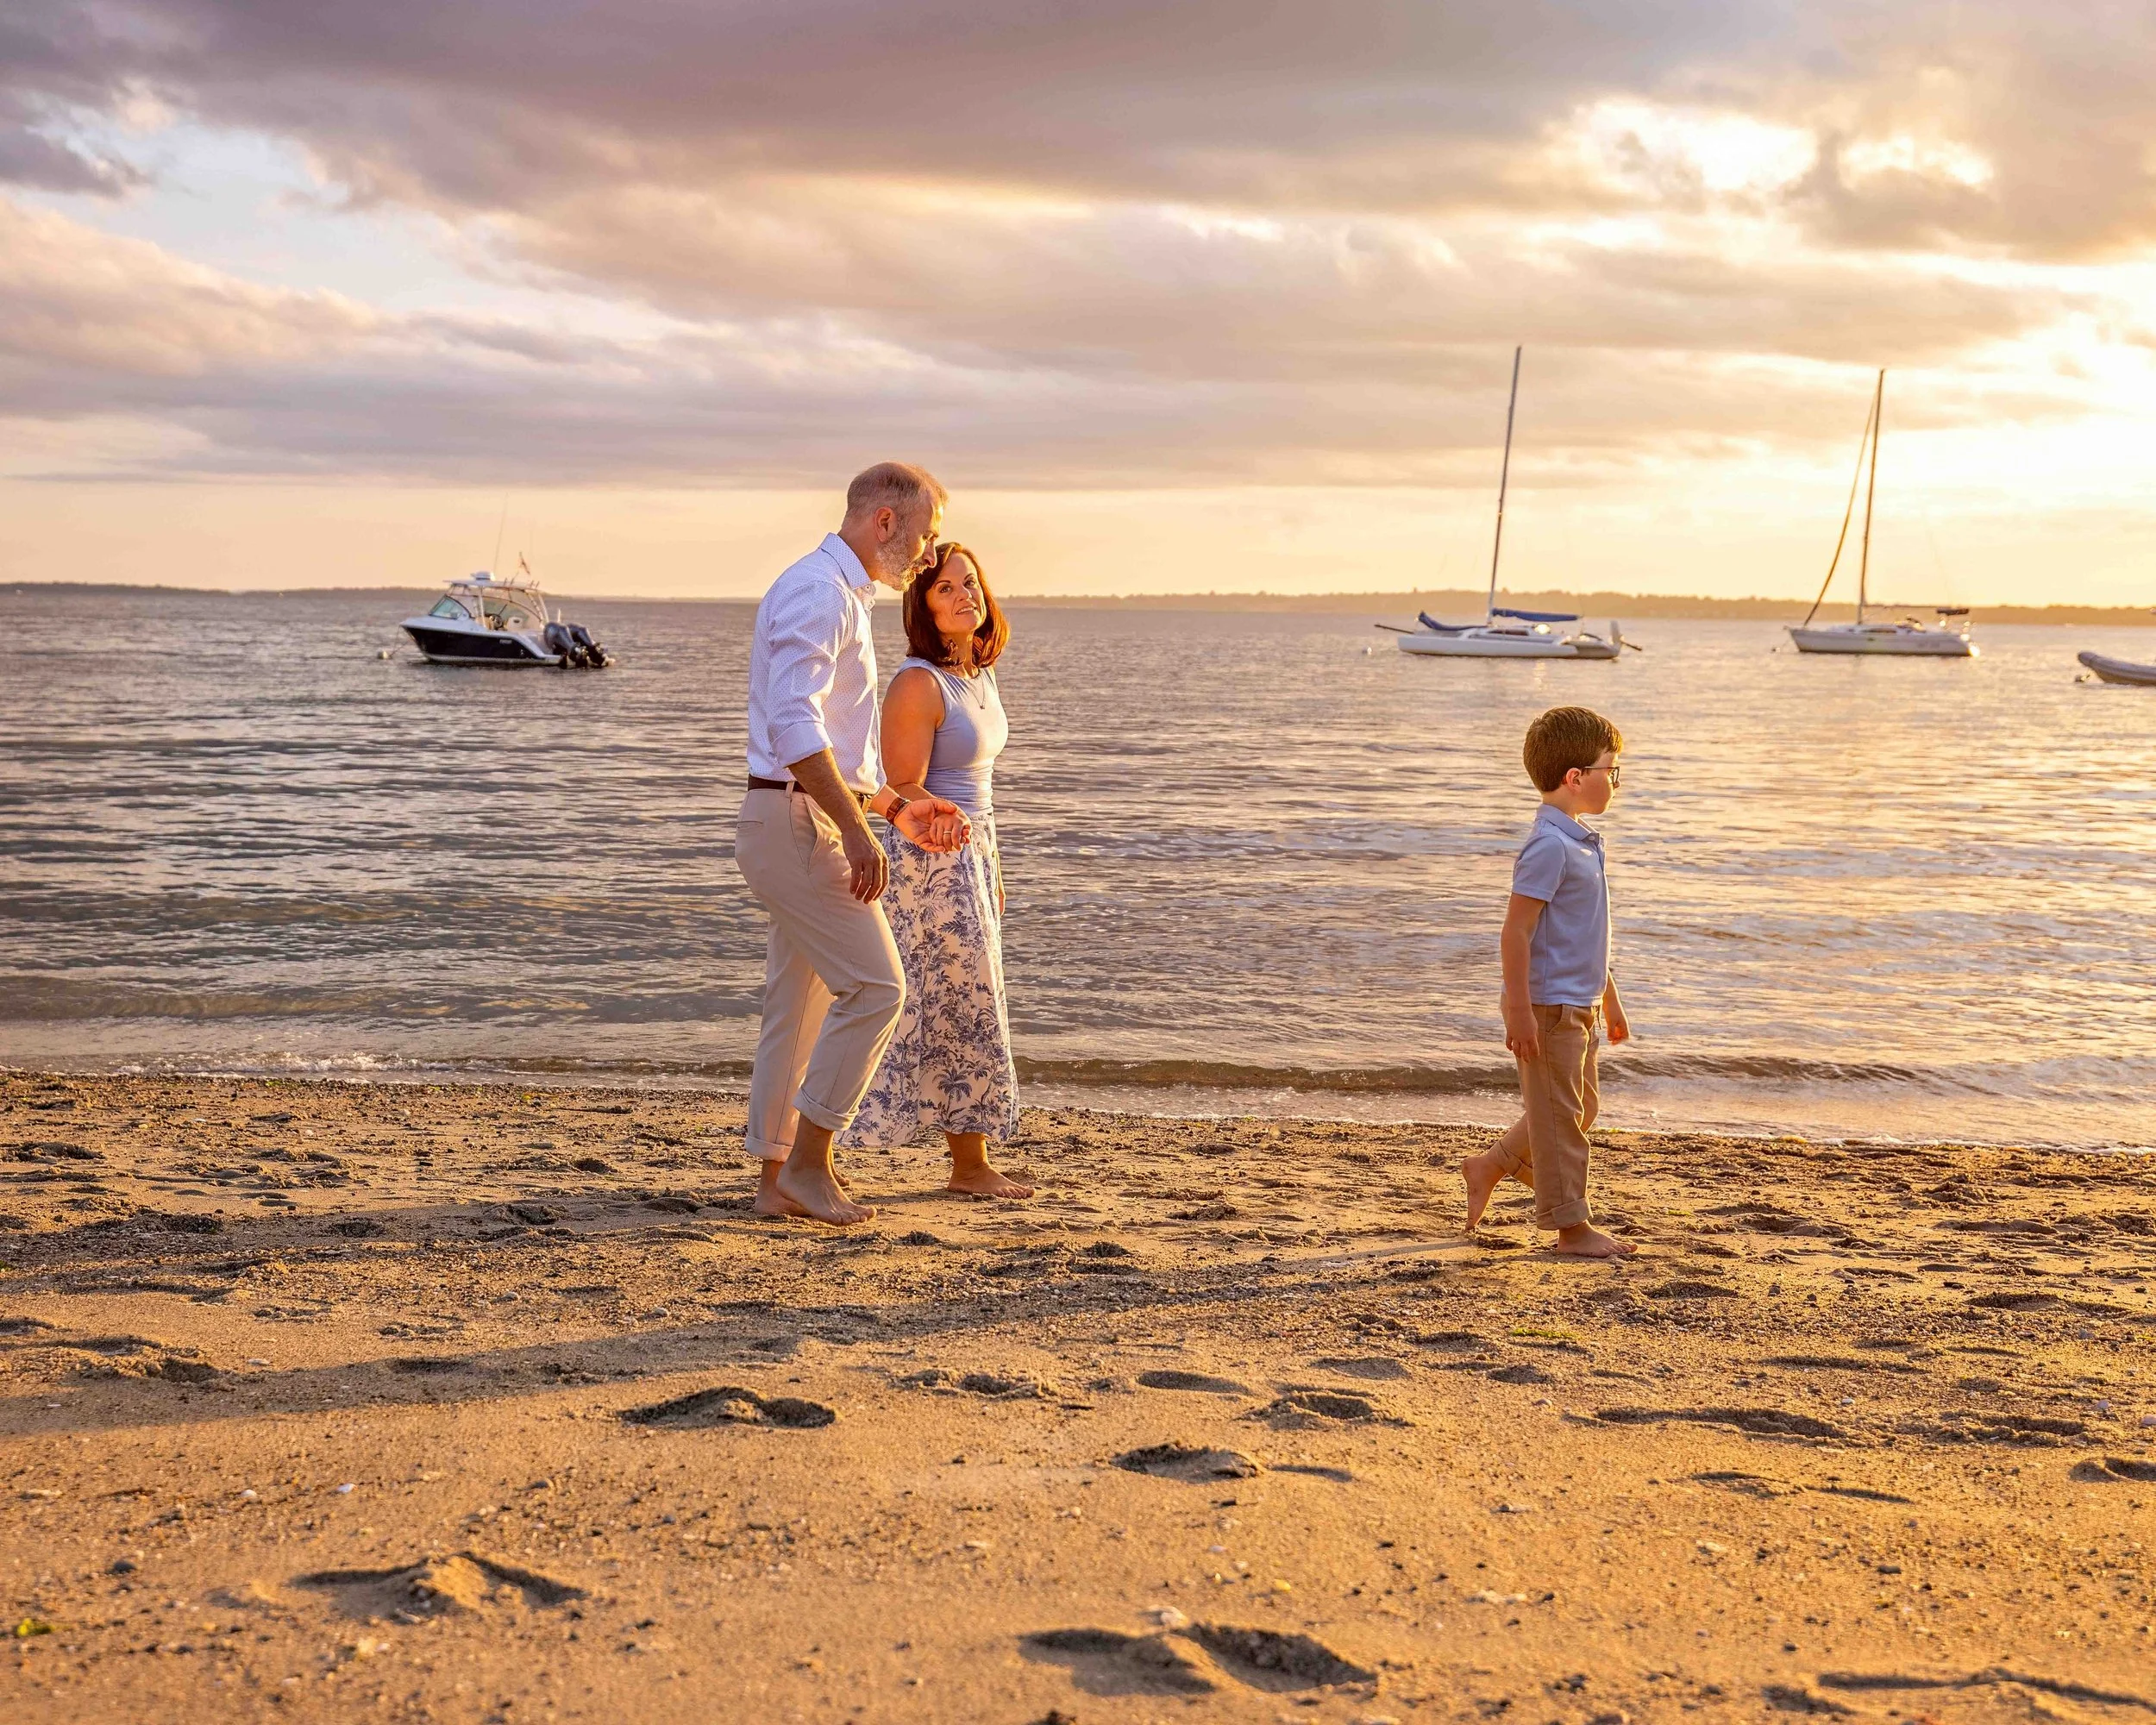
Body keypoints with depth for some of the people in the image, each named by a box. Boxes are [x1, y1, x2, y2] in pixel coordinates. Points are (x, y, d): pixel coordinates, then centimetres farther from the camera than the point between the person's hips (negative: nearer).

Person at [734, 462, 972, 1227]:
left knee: (798, 1008, 11)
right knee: (874, 986, -10)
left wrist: (900, 807, 18)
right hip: (797, 824, -10)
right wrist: (857, 831, -26)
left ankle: (776, 1183, 17)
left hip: (808, 825, 10)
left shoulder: (844, 599, 21)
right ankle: (807, 1164, -4)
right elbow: (795, 726, -24)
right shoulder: (819, 590, -13)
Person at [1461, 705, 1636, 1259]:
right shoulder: (1550, 845, -19)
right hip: (1549, 1006, -10)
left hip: (1580, 1005, 10)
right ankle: (1572, 1226, 8)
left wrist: (1610, 1001, 26)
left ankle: (1491, 1166, 31)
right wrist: (1520, 1012, -24)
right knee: (1559, 1114, 0)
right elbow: (1516, 932, -22)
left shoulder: (1581, 841, 12)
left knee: (1581, 1106, 19)